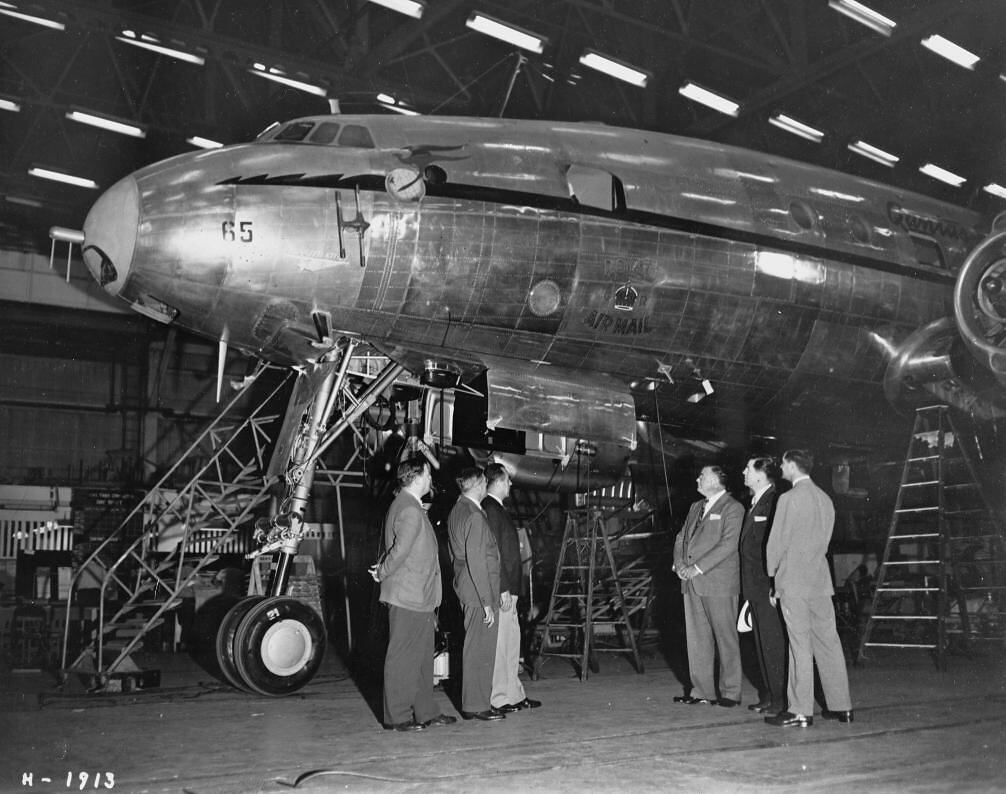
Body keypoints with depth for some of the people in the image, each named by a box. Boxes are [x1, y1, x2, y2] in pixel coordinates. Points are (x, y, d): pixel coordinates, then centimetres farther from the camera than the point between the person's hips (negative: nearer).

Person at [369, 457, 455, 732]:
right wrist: (382, 573, -9)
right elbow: (400, 551, -23)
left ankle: (425, 712, 23)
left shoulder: (412, 507, 16)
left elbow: (397, 551, 19)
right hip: (408, 598, -10)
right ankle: (396, 717, 7)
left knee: (423, 656, 15)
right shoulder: (410, 511, -18)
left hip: (420, 598, 10)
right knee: (403, 658, -1)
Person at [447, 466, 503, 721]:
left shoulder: (456, 511, 12)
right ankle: (476, 706, 3)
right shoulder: (474, 516, -18)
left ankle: (473, 702, 22)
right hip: (477, 588, -10)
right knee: (481, 648, -3)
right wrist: (487, 602, -19)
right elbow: (477, 561, -21)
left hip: (465, 586, 10)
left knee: (474, 646, 15)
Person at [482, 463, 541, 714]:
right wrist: (504, 589, -22)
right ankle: (498, 699, 2)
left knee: (512, 642, 14)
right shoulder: (490, 509, -15)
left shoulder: (496, 508, 17)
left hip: (508, 587, 11)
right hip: (501, 589, -11)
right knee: (499, 643, -4)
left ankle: (514, 695, 22)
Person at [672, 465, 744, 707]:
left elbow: (728, 544, -14)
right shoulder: (696, 507, 20)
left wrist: (698, 567, -16)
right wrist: (679, 563, 1)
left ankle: (730, 692, 7)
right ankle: (701, 690, 16)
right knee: (696, 637, 8)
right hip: (692, 583, 7)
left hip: (718, 582, -7)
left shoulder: (732, 508, -4)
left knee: (725, 638, -1)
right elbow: (681, 537, 20)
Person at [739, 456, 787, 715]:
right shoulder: (754, 504, 17)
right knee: (762, 643, 14)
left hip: (768, 587, -10)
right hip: (755, 587, 10)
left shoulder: (774, 503, -13)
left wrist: (774, 584, -20)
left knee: (773, 643, -3)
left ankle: (781, 699, 4)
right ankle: (768, 696, 22)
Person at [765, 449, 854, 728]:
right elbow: (824, 540, 13)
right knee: (828, 643, 10)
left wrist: (772, 573, 5)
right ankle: (841, 706, 15)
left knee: (800, 646, -4)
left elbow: (777, 541, -8)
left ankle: (800, 711, 0)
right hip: (820, 580, 7)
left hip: (794, 582, -6)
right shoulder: (825, 499, 10)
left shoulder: (789, 498, -11)